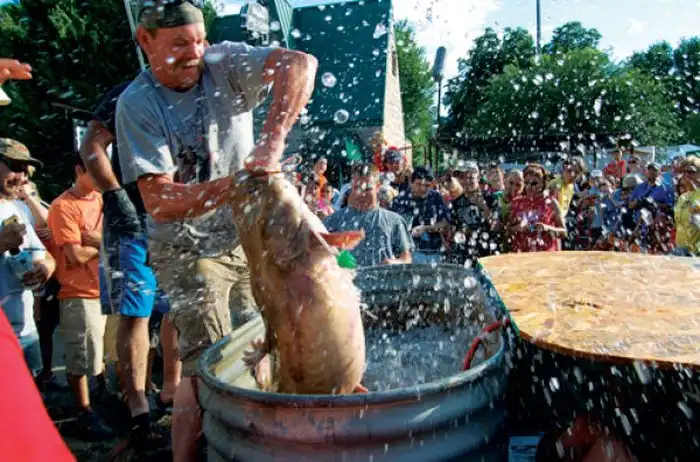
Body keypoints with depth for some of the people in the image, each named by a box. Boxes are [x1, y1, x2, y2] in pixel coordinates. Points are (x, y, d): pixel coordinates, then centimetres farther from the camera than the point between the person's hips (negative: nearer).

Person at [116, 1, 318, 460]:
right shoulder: (136, 105, -15)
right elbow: (159, 201, -22)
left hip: (248, 238, 4)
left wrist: (272, 140, -39)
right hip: (189, 251, -3)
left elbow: (301, 64, -26)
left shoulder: (224, 64, -9)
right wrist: (234, 184, -35)